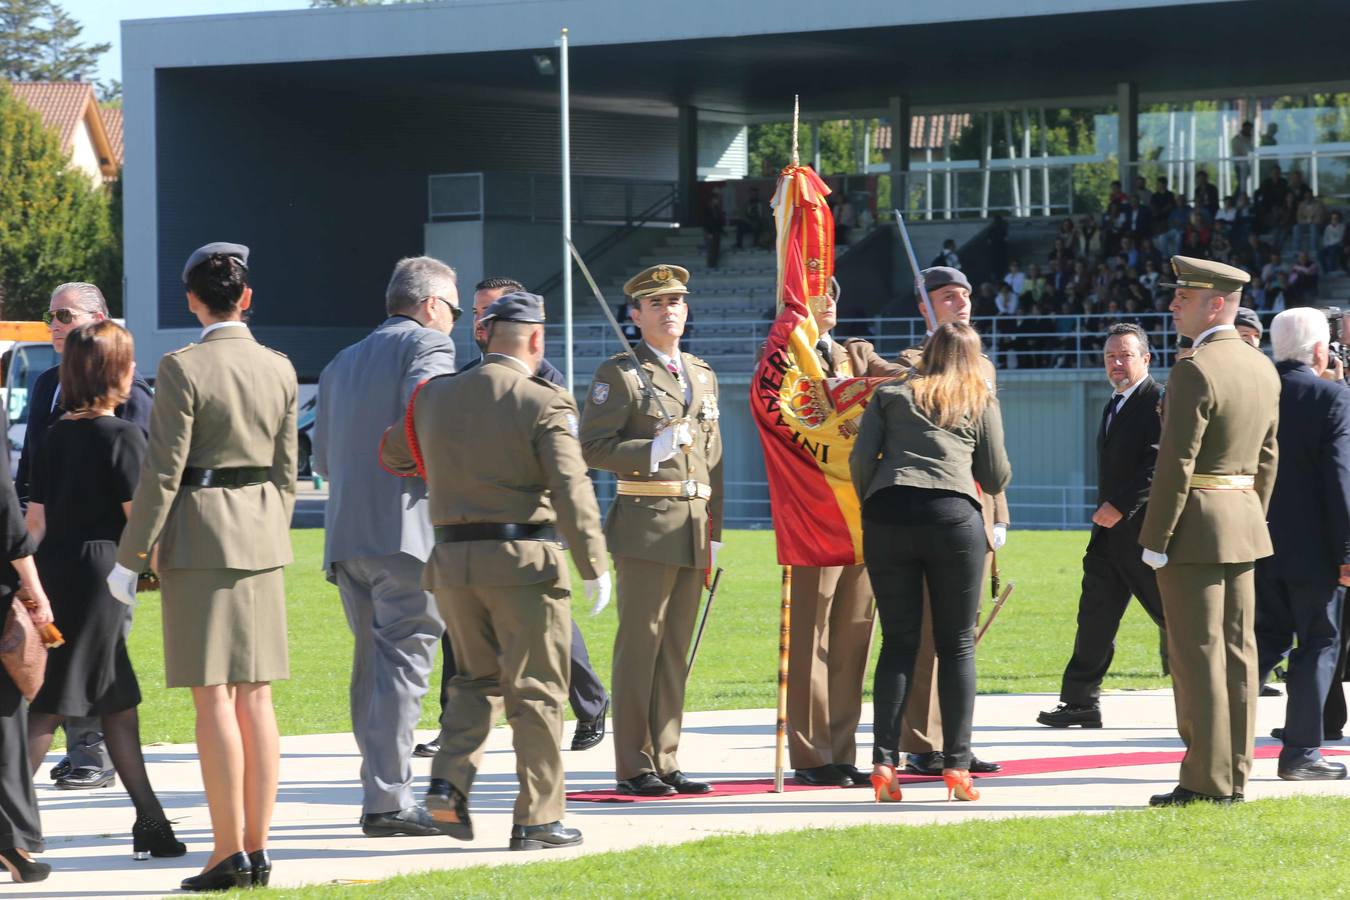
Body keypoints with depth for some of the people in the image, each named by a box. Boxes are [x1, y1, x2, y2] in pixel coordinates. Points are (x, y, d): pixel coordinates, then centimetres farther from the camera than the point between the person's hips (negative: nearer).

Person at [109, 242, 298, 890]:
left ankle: (230, 853, -6)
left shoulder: (183, 369, -11)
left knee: (213, 697, -5)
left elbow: (162, 472, -12)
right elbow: (286, 468, 11)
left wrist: (131, 558, -7)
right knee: (255, 696, 7)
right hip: (262, 536, 6)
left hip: (198, 535, -6)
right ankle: (257, 851, 8)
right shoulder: (279, 369, 6)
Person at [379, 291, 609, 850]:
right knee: (535, 691, 4)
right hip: (523, 561, -5)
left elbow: (392, 455, 23)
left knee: (476, 678, 19)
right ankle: (536, 817, 5)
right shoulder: (544, 404, -9)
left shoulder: (433, 397, 7)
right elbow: (571, 490, -15)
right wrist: (594, 567, -10)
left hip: (453, 558, 5)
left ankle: (449, 781, -1)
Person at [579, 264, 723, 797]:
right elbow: (592, 448, -7)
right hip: (646, 521, -6)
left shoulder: (703, 376, 19)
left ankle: (666, 763, 11)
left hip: (693, 527, 6)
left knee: (675, 649, 7)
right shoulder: (618, 374, -1)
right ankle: (633, 767, -3)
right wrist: (652, 451, -21)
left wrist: (715, 534, 17)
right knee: (640, 643, -6)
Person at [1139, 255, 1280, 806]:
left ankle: (1207, 780, -4)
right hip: (1244, 517, 9)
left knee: (1197, 655, -5)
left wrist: (1154, 541, -15)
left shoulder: (1194, 372, -17)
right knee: (1237, 651, 10)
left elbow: (1176, 464, -19)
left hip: (1195, 527, -9)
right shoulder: (1263, 369, 11)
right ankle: (1235, 775, 14)